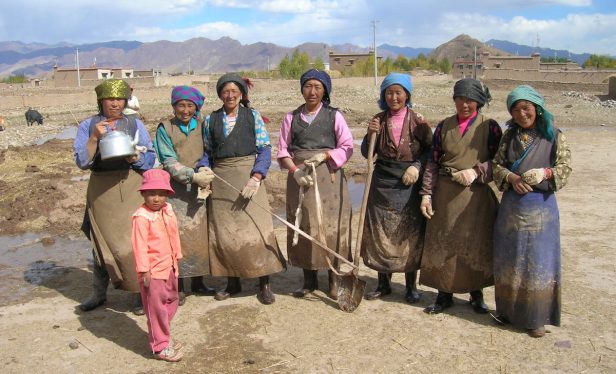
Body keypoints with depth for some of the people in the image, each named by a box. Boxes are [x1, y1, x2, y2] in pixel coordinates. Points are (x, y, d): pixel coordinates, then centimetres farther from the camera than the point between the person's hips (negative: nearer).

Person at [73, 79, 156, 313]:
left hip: (132, 188, -1)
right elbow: (81, 162, -3)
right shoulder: (87, 126, 5)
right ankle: (99, 293, 27)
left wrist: (136, 158, -16)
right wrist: (94, 138, -16)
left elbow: (151, 158, 4)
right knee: (102, 241, 11)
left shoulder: (134, 124, 7)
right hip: (101, 191, 1)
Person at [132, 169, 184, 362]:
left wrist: (176, 258, 17)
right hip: (153, 270, -8)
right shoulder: (142, 217, -19)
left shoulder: (168, 210, 4)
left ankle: (164, 337, 35)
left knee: (170, 303, 19)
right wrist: (144, 270, -21)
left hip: (169, 266, 8)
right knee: (156, 308, 0)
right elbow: (139, 245, -20)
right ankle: (160, 347, 11)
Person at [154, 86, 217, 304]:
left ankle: (197, 283, 19)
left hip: (200, 188, 3)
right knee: (178, 235, -3)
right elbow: (169, 163, -7)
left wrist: (206, 174, -12)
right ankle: (178, 287, 8)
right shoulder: (165, 129, 1)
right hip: (176, 190, -2)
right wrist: (194, 176, -17)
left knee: (199, 235, 5)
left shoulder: (202, 126, 9)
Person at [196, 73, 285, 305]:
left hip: (249, 177, -3)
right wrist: (203, 169, -6)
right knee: (224, 232, 6)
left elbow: (265, 149, -3)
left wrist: (256, 178, -15)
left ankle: (264, 284, 7)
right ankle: (232, 282, 20)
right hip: (221, 181, 3)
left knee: (256, 230, -4)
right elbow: (207, 152, 14)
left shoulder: (252, 116, 2)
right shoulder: (211, 120, 9)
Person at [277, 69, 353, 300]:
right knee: (303, 226, 4)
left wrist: (324, 155, -14)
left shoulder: (334, 116, 5)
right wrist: (295, 170, -11)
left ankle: (333, 279, 10)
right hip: (299, 177, 2)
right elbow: (282, 150, 6)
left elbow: (347, 147, 1)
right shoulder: (291, 117, 10)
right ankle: (309, 280, 16)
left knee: (330, 226, -1)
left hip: (329, 176, -2)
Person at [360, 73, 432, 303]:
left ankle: (411, 286, 20)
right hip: (382, 183, 2)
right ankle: (383, 284, 22)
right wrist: (370, 135, -12)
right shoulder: (378, 120, 4)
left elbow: (430, 149, 3)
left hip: (410, 183, -2)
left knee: (410, 234, 5)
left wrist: (417, 166, -13)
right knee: (380, 233, 6)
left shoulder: (418, 121, -2)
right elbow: (367, 153, 4)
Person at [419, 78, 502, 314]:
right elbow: (433, 162, 5)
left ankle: (476, 294, 25)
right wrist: (426, 194, 0)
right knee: (443, 244, 6)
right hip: (445, 196, 2)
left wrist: (477, 171, -20)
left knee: (476, 244, 7)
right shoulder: (443, 127, 6)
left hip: (477, 195, -2)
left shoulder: (489, 127, -1)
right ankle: (444, 294, 20)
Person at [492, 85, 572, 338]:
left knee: (538, 261, 0)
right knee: (509, 260, 11)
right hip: (511, 205, 3)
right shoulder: (510, 135, 7)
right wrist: (511, 178, -14)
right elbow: (496, 164, 5)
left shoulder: (553, 136, -3)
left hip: (541, 206, -3)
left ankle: (537, 317, 12)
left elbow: (565, 168, -4)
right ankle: (509, 310, 25)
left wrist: (545, 173, -23)